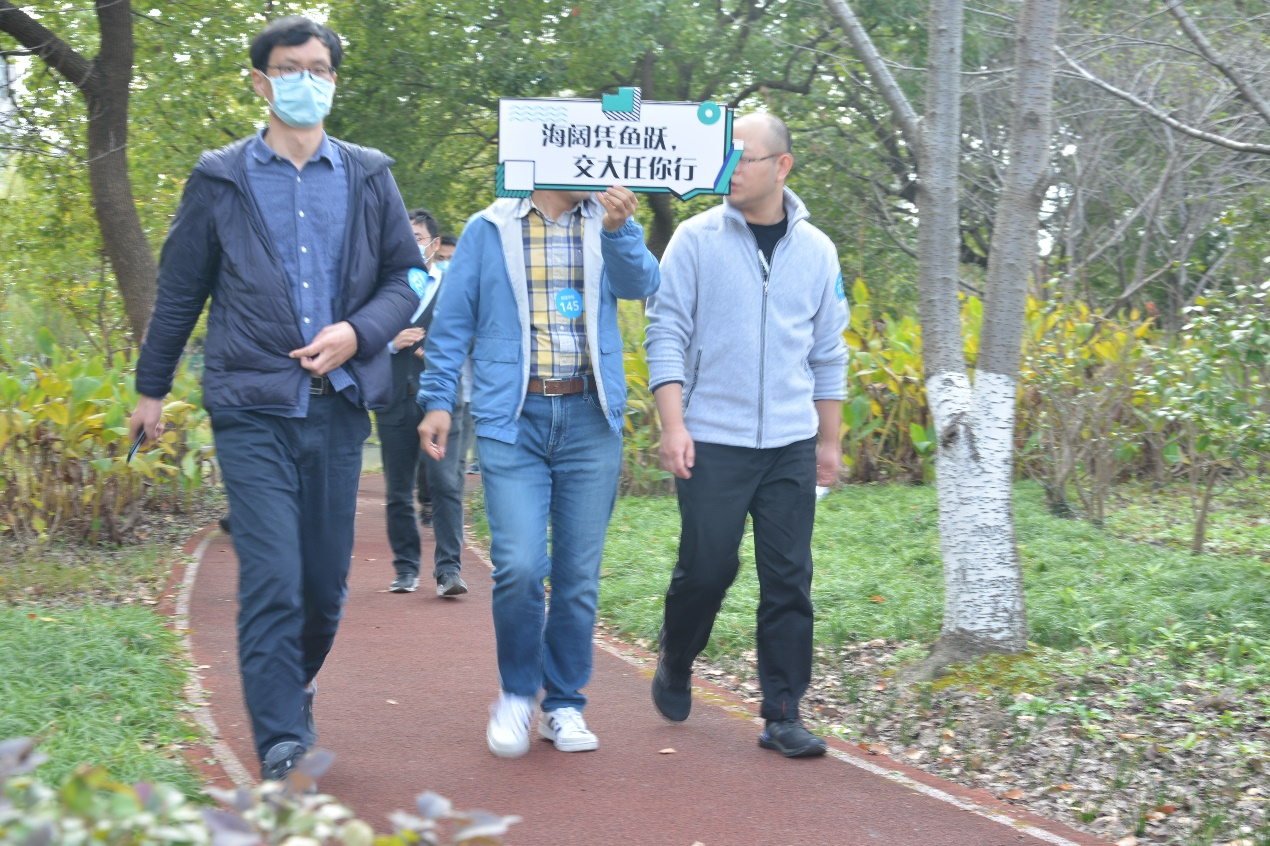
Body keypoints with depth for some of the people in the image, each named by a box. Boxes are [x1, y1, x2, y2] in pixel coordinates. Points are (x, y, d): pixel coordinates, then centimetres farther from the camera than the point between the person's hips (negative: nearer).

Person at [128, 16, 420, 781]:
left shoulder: (369, 177, 10)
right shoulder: (220, 180, 6)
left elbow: (406, 279, 11)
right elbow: (180, 291, 12)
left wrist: (358, 331, -8)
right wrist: (152, 387, 15)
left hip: (339, 406, 2)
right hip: (253, 408, -2)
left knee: (327, 583, 8)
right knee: (272, 582, -13)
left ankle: (295, 695, 34)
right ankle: (282, 748, -9)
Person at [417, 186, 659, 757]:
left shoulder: (607, 227, 10)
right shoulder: (491, 230, 6)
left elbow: (640, 283, -9)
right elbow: (452, 321, 8)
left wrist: (619, 229, -26)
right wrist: (437, 400, 1)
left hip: (589, 420, 2)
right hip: (512, 419, -2)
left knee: (579, 573, 4)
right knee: (519, 566, -13)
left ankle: (564, 705, 20)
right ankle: (516, 692, 10)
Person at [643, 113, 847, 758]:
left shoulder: (816, 250, 8)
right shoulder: (696, 239, -1)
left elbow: (828, 352, 14)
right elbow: (666, 334, -2)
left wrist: (830, 440, 14)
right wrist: (673, 425, -11)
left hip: (791, 446, 3)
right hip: (712, 441, -3)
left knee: (789, 579, 1)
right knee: (706, 568, 0)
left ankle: (783, 713, 8)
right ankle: (674, 663, 29)